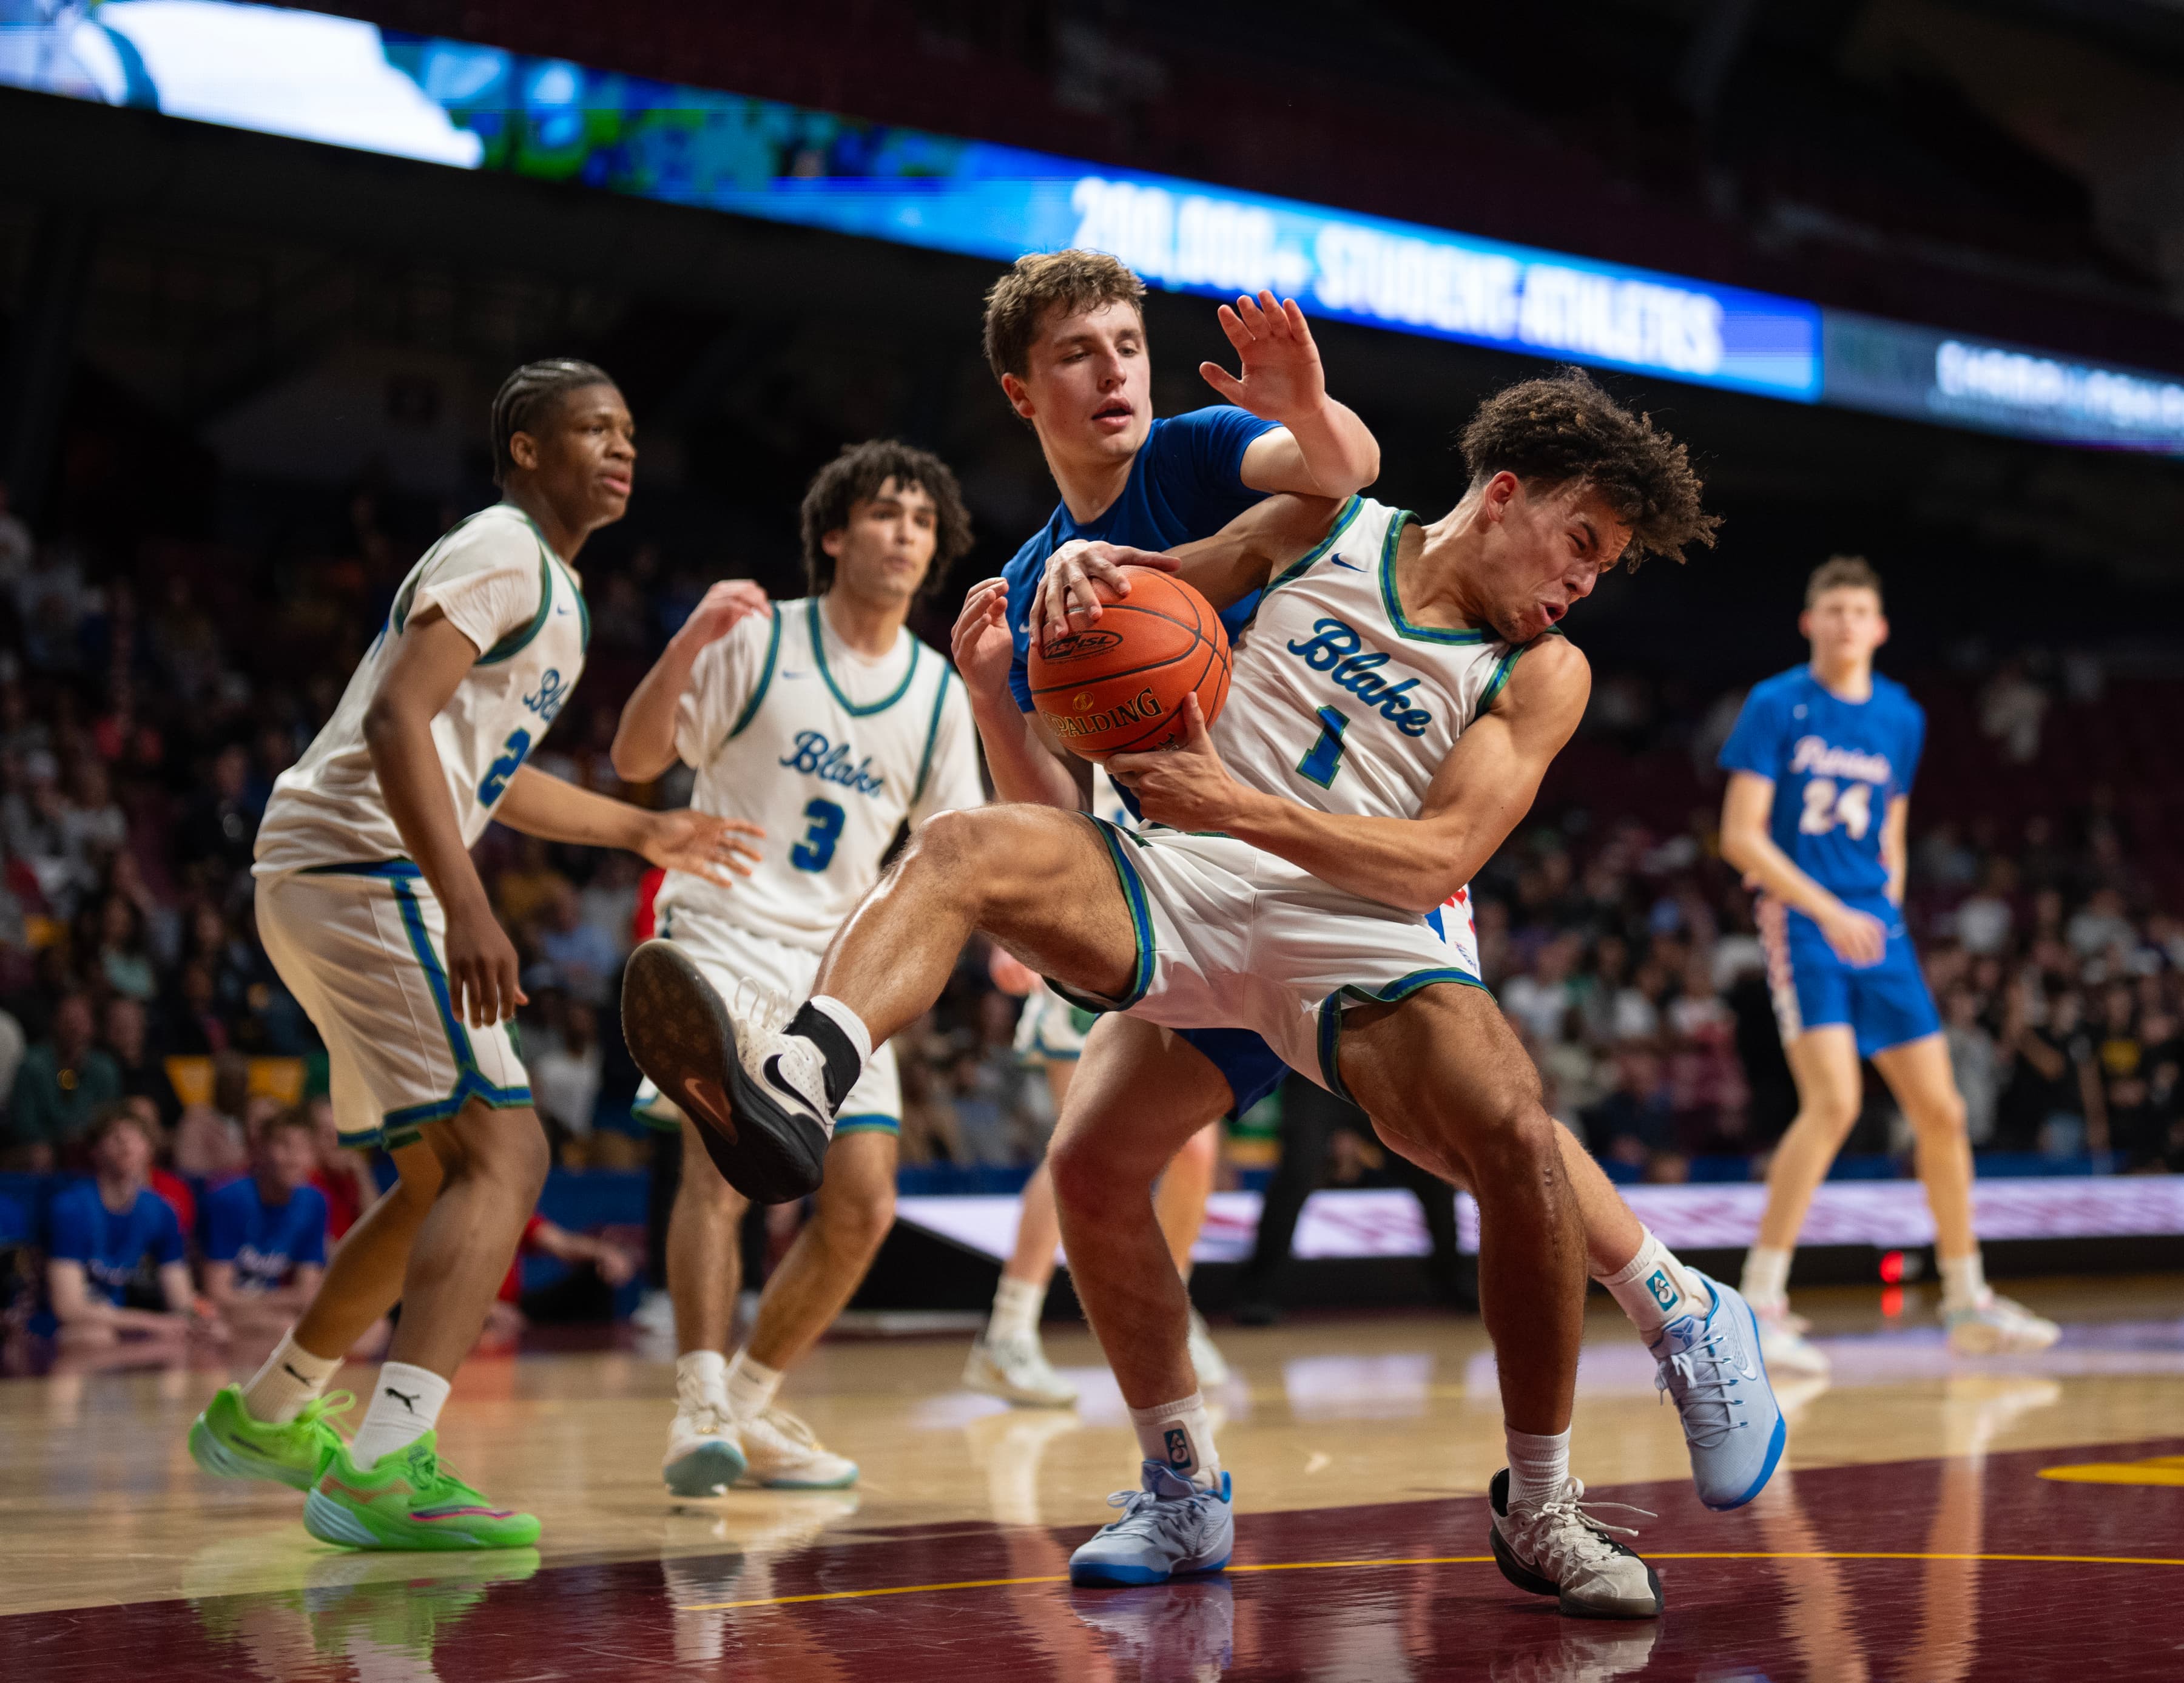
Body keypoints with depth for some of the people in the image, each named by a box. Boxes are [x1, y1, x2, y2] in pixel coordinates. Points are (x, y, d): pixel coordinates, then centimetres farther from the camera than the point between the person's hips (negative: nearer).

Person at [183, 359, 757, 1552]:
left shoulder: (549, 586, 23)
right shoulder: (504, 552, -9)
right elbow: (397, 719, -22)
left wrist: (637, 830, 39)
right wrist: (467, 907, -30)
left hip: (333, 878, 10)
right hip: (359, 866, -10)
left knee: (447, 1177, 19)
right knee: (503, 1153, -18)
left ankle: (265, 1415, 31)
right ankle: (387, 1469, -28)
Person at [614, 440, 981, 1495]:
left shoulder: (938, 693, 9)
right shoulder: (760, 641, -3)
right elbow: (636, 762, -7)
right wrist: (689, 643, -21)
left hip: (835, 964, 5)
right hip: (721, 939, -5)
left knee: (863, 1205, -2)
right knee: (722, 1158, -25)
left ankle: (750, 1401, 14)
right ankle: (699, 1409, -28)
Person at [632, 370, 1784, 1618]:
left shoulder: (1542, 676, 7)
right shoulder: (1324, 531, 13)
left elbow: (1437, 860, -6)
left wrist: (1235, 806, -20)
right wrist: (1052, 595, -1)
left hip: (1366, 934, -1)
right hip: (1190, 894, 2)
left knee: (1519, 1145, -26)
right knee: (971, 848, -24)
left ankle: (1540, 1510, -8)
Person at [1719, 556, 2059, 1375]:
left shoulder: (1901, 717, 12)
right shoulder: (1776, 705, -5)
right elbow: (1740, 834, -10)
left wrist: (1887, 907, 8)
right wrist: (1829, 912, -19)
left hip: (1877, 930, 6)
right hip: (1800, 921, -6)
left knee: (1941, 1110, 6)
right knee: (1834, 1099, -23)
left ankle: (1968, 1303, 20)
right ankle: (1759, 1303, -18)